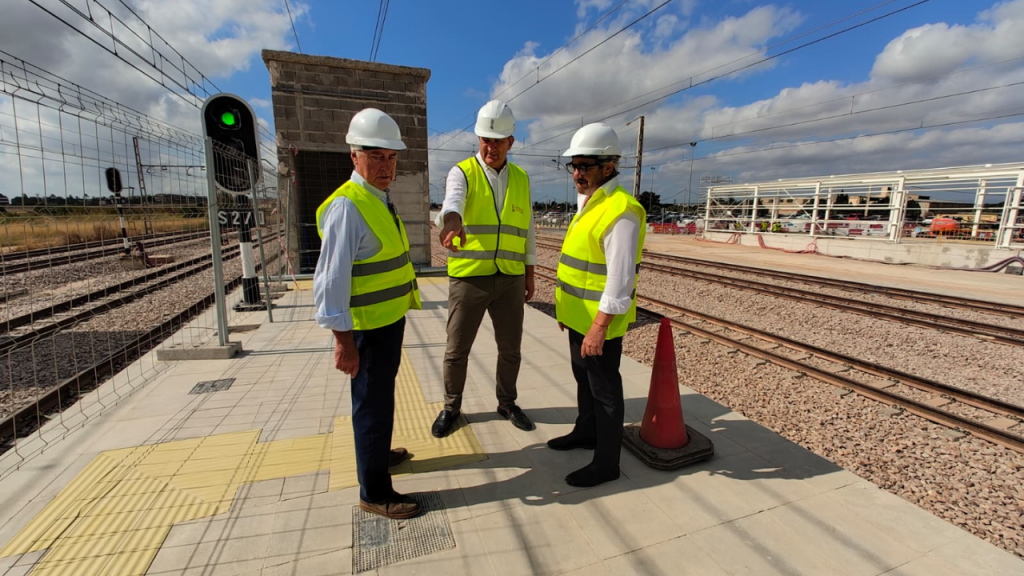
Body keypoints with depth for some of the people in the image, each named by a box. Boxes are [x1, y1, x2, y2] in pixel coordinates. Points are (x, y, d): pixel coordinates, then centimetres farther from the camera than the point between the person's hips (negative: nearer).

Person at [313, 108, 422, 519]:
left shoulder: (381, 200, 9)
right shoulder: (347, 207, -20)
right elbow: (331, 280, -24)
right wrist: (343, 340, -23)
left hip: (390, 319, 9)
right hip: (368, 327, -9)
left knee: (379, 396, 25)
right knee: (373, 404, 3)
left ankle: (376, 452, 47)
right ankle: (374, 493, 21)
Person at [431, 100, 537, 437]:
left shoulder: (521, 179, 9)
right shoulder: (462, 173, -4)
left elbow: (527, 230, 13)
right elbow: (452, 202, -29)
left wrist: (529, 274, 11)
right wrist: (451, 223, -52)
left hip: (510, 279, 3)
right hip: (468, 278, -3)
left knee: (510, 348, 12)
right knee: (457, 350, 8)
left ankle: (507, 403, 35)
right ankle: (451, 407, 30)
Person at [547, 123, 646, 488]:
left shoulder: (621, 211, -21)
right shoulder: (588, 206, 10)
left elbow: (621, 278, -24)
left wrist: (599, 327, -24)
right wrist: (568, 307, 19)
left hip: (600, 321, -9)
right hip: (580, 317, 9)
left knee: (604, 389, 5)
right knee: (583, 378, 23)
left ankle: (606, 462, 22)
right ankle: (586, 432, 43)